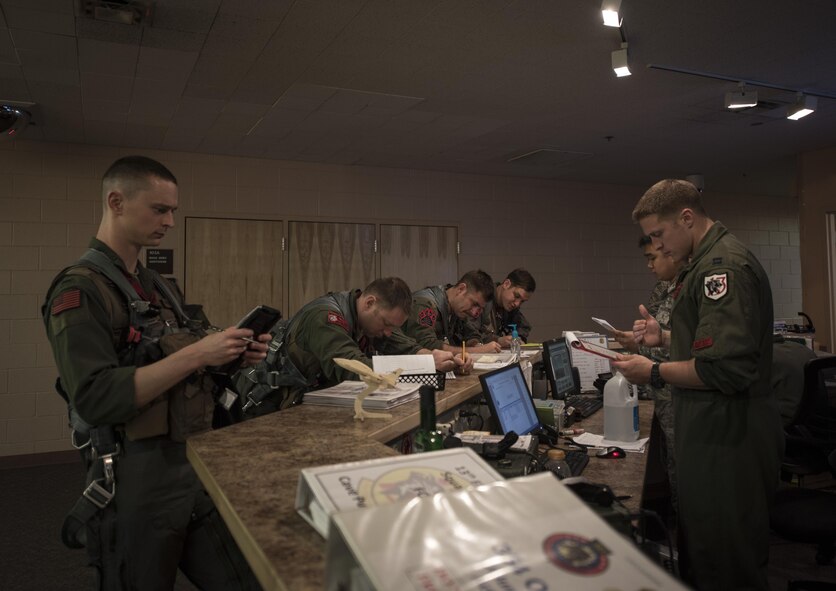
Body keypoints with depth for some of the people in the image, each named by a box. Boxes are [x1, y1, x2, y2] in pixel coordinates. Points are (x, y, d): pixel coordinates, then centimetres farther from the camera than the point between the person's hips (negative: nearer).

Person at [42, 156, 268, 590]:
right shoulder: (80, 290, -11)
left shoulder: (159, 287, 13)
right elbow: (96, 399, -22)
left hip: (199, 464, 7)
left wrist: (233, 356, -1)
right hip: (137, 480, -7)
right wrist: (196, 354, -24)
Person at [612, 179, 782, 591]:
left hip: (727, 437, -10)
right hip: (713, 432, 10)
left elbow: (727, 369, -28)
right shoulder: (707, 263, 13)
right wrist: (664, 337, 9)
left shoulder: (723, 266, -20)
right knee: (698, 548, 22)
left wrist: (655, 372, -16)